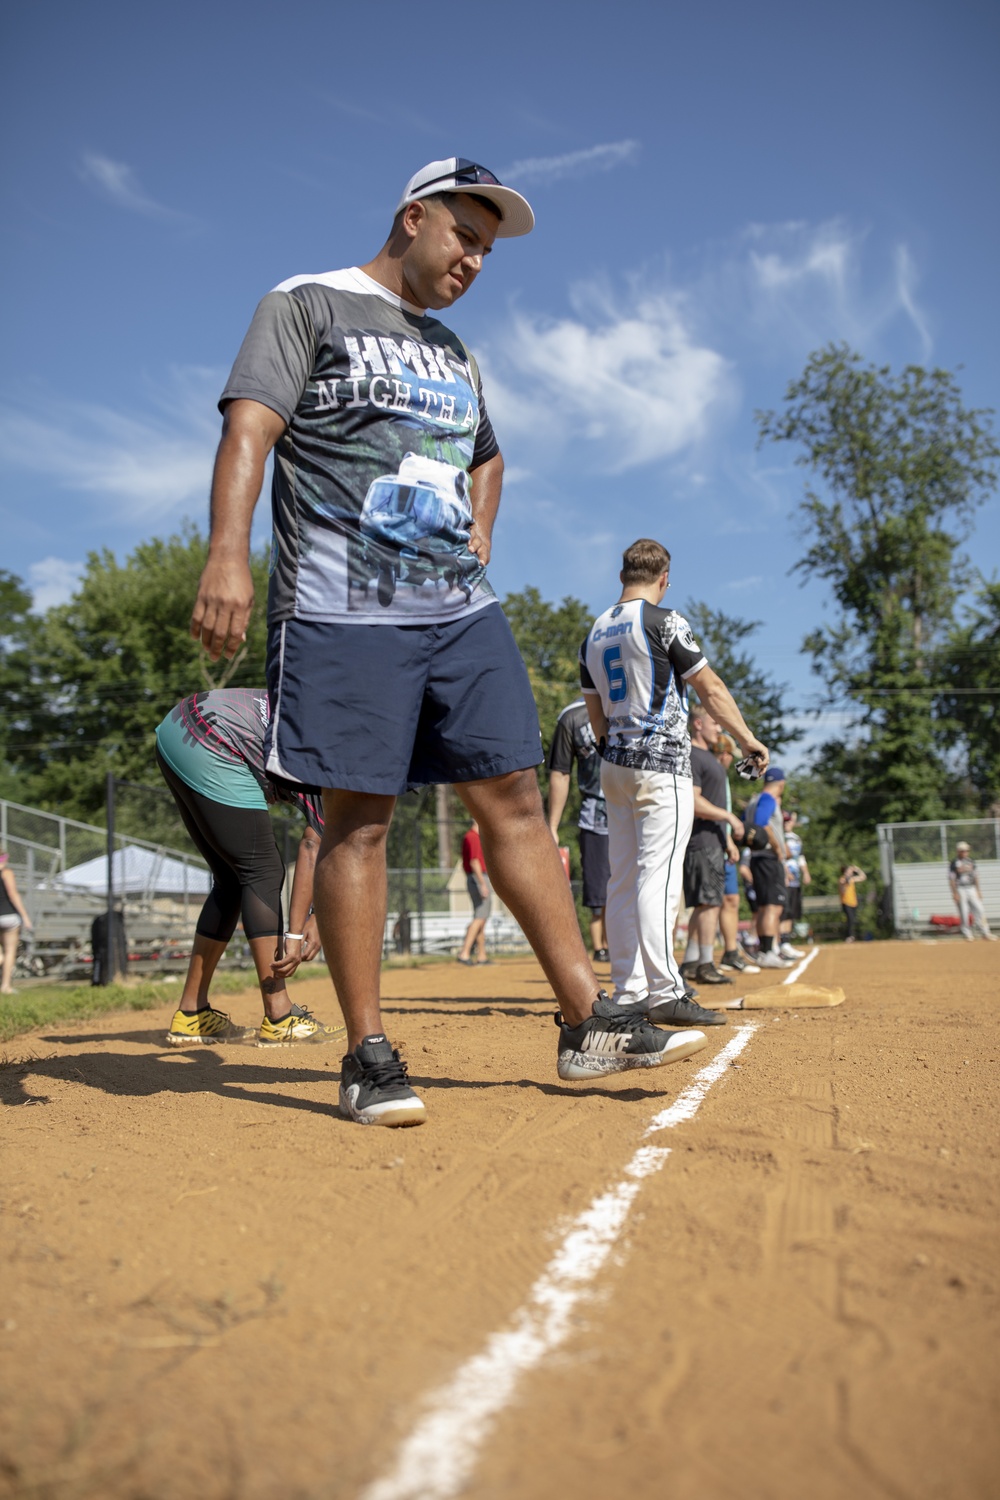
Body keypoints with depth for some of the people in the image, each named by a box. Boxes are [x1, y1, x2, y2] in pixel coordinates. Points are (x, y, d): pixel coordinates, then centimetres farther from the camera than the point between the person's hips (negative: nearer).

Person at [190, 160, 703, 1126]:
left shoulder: (453, 352, 26)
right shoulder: (309, 305, 6)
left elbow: (487, 457, 40)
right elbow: (249, 424, -9)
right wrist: (227, 553, -24)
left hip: (461, 610, 6)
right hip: (345, 611, -6)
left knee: (514, 800, 1)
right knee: (357, 821, -6)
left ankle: (587, 1024, 7)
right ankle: (368, 1057, 4)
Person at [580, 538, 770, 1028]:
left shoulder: (595, 633, 14)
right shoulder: (663, 621, -7)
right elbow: (710, 688, -7)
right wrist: (748, 739, 1)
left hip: (614, 766, 7)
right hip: (661, 765, -7)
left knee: (623, 880, 7)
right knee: (658, 877, -11)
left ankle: (629, 992, 11)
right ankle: (664, 993, -13)